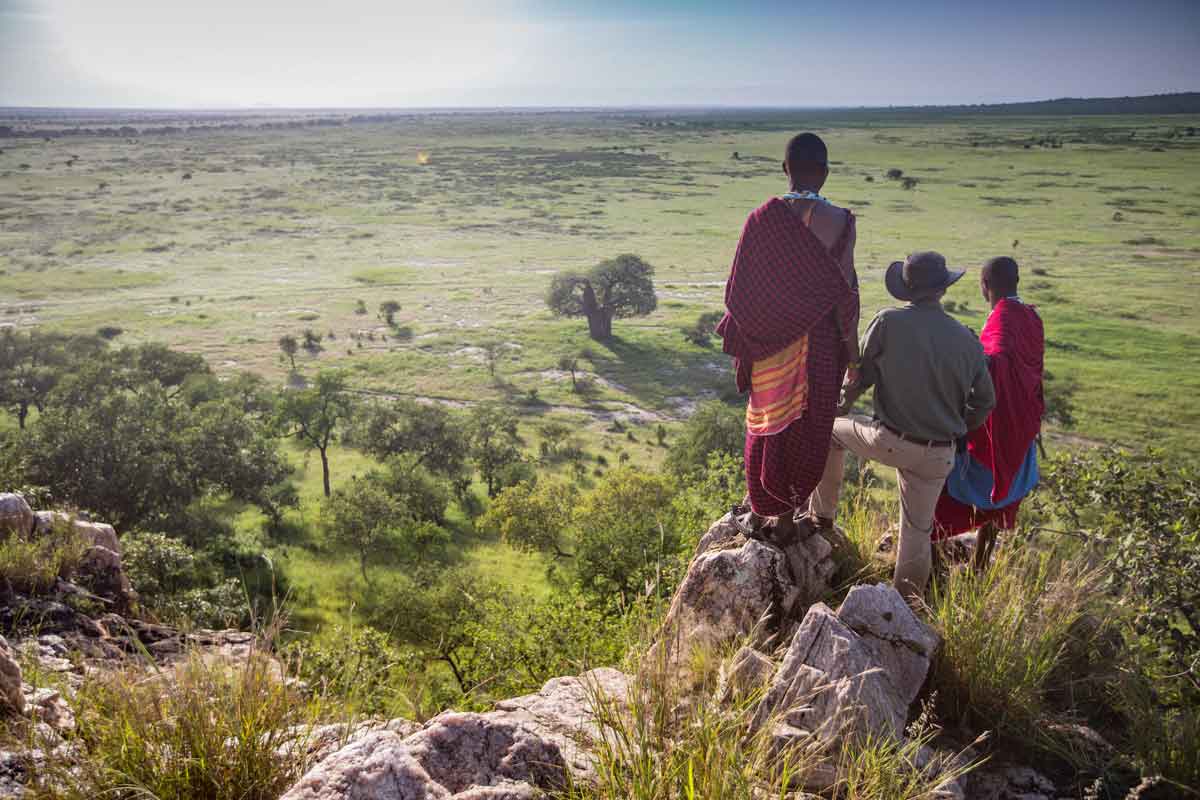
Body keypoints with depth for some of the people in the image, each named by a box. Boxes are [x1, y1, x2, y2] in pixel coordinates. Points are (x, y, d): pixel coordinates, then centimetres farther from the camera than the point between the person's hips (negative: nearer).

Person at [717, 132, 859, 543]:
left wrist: (742, 338, 9)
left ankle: (757, 513, 28)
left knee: (766, 422, 17)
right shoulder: (839, 221, -11)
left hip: (770, 342, 2)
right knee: (807, 430, 12)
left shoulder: (763, 217, -8)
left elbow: (740, 286, -4)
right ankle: (786, 518, 23)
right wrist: (850, 344, 2)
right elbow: (844, 289, -9)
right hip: (819, 343, -1)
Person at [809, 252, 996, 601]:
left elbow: (861, 375, 0)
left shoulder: (888, 322, -11)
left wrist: (843, 405, 21)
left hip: (889, 440, -2)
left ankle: (822, 516, 31)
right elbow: (984, 401, 7)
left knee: (830, 429, 25)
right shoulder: (966, 340, -2)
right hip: (938, 455, 3)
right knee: (918, 531, 18)